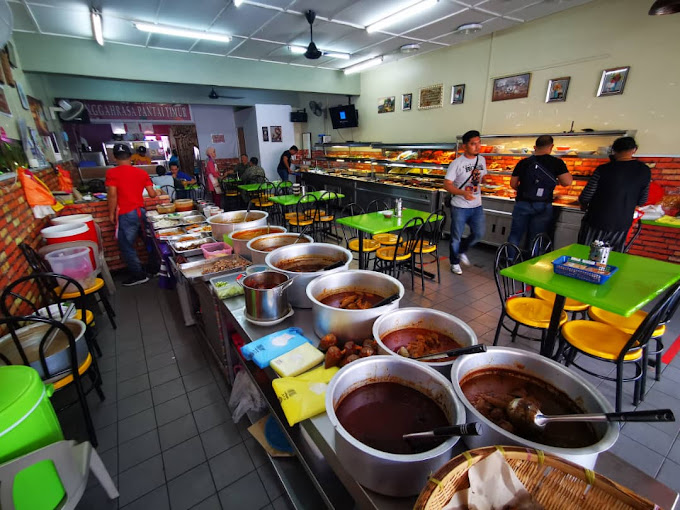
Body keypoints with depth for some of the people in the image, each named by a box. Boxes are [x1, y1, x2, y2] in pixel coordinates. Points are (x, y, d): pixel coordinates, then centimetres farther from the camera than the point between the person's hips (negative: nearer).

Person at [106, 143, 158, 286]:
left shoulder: (112, 173, -7)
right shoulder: (141, 172, 5)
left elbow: (112, 195, -13)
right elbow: (152, 194, 5)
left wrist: (111, 213, -2)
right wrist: (156, 193, 28)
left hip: (126, 215, -5)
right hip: (141, 212, 5)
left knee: (126, 246, 6)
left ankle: (139, 275, 11)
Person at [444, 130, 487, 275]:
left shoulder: (482, 160, 6)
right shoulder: (457, 163, -13)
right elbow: (447, 184, -17)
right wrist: (463, 193, -31)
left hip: (477, 206, 6)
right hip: (460, 207, -5)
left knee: (479, 234, 10)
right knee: (456, 237, 6)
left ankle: (462, 250, 37)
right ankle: (455, 262, 26)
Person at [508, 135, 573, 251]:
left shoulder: (523, 163, 2)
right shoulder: (557, 162, -3)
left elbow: (513, 184, 5)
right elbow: (567, 182, -7)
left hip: (522, 203, 1)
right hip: (543, 206, 0)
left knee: (515, 235, 10)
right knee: (535, 240, 9)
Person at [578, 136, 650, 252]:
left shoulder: (603, 170, -15)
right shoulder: (645, 171, 0)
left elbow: (585, 197, -11)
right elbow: (641, 201, 8)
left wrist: (584, 206, 11)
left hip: (597, 222, -4)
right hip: (623, 225, 4)